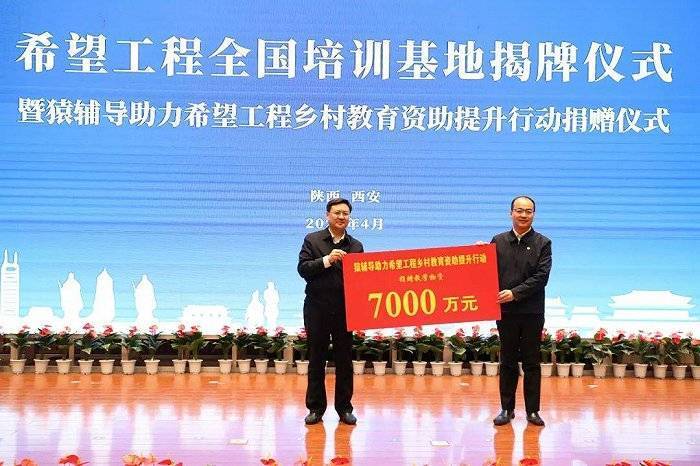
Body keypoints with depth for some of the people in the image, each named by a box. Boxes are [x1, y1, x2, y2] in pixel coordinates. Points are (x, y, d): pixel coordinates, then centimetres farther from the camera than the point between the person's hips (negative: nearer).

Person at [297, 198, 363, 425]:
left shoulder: (356, 246, 9)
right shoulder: (312, 240, 3)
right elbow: (303, 269, -7)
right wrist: (327, 260, -19)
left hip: (345, 310, 2)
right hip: (317, 309, -1)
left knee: (345, 360, 5)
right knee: (316, 359, 5)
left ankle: (344, 408, 15)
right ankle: (315, 407, 14)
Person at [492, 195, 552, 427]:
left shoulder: (542, 243, 2)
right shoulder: (498, 241, 8)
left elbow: (541, 276, -8)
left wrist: (515, 293, -17)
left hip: (532, 312, -1)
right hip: (505, 311, 1)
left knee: (532, 363, 5)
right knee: (508, 362, 8)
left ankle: (532, 410, 12)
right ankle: (507, 409, 15)